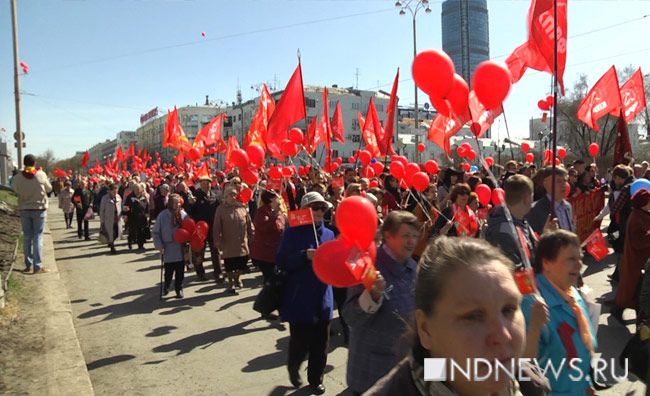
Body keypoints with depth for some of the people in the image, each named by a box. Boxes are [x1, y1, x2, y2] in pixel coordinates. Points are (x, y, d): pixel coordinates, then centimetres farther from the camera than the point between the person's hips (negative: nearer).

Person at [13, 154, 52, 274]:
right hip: (39, 209, -2)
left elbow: (16, 191, 5)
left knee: (27, 237, 10)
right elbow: (49, 189, 4)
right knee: (37, 237, 1)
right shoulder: (41, 174, -10)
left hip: (24, 210, 2)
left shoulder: (17, 177, -6)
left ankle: (28, 265, 14)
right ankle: (37, 266, -1)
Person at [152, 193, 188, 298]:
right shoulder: (163, 215, -8)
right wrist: (159, 245, -9)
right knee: (168, 271, 7)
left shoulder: (184, 215, -2)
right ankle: (166, 287, 34)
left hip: (181, 249, 2)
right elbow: (156, 232, -2)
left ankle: (179, 289, 25)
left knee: (180, 271, 7)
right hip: (168, 249, -2)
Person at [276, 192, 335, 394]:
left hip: (322, 299, 4)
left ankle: (316, 378, 34)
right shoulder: (292, 232, -7)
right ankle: (293, 367, 34)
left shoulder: (329, 234, 8)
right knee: (300, 343, 0)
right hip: (299, 299, -4)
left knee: (320, 344, 11)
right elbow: (281, 262, -10)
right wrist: (304, 256, -21)